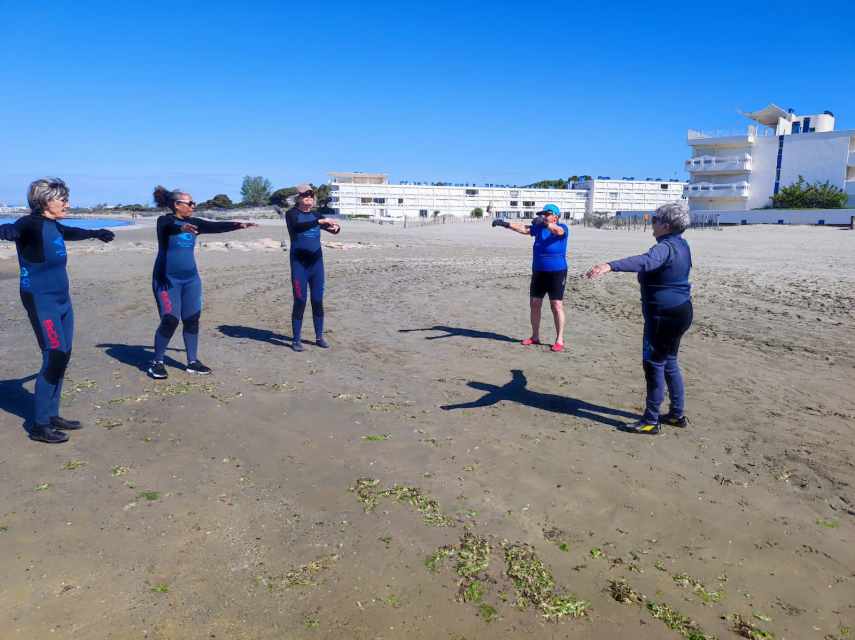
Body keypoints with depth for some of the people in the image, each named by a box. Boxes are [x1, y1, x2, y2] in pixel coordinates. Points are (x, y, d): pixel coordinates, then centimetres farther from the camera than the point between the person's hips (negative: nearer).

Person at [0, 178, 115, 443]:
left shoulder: (53, 226, 11)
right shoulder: (30, 224, -13)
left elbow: (71, 232, 35)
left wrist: (96, 233, 53)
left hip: (62, 300, 9)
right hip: (41, 301, -9)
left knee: (62, 357, 10)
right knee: (54, 358, -10)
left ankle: (51, 416, 21)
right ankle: (39, 425, -1)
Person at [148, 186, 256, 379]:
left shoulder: (193, 222, 8)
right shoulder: (165, 221, -7)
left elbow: (215, 226, 1)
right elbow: (171, 227, -29)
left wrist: (239, 225, -11)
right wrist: (182, 228, -51)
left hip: (191, 279, 6)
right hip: (167, 280, -6)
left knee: (192, 320, 5)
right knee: (170, 321, -12)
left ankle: (192, 362, 16)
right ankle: (156, 363, 4)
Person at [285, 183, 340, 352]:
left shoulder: (316, 215, 10)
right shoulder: (291, 213, -4)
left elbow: (333, 229, 8)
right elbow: (298, 226, -26)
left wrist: (336, 227, -17)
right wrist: (320, 221, -35)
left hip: (317, 263, 5)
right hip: (299, 264, -4)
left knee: (318, 301, 7)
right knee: (299, 302, -4)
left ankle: (319, 337, 17)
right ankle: (296, 339, 4)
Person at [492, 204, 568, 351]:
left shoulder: (562, 228, -8)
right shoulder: (538, 227, 7)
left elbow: (557, 230, -30)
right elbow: (523, 228, -3)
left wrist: (544, 222, -43)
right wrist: (505, 224, -16)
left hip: (556, 272, -6)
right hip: (538, 272, 6)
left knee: (557, 305, -7)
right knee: (534, 303, 8)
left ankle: (559, 340, -1)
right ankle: (535, 337, 19)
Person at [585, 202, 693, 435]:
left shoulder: (665, 248, -21)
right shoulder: (681, 245, 11)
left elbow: (644, 261, -43)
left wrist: (610, 266, -57)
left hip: (664, 315, -10)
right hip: (679, 311, 10)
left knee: (654, 364, -3)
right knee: (669, 362, 19)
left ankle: (651, 421, 4)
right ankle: (678, 414, 29)